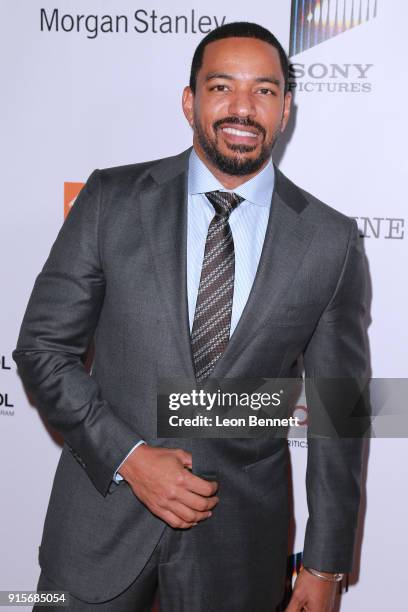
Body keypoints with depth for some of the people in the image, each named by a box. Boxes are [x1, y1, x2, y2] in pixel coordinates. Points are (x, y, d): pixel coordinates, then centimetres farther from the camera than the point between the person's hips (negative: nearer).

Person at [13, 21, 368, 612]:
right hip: (102, 515, 0)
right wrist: (127, 455, -14)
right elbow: (42, 347, -3)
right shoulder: (112, 199, -7)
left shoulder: (332, 240, -6)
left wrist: (325, 564, 2)